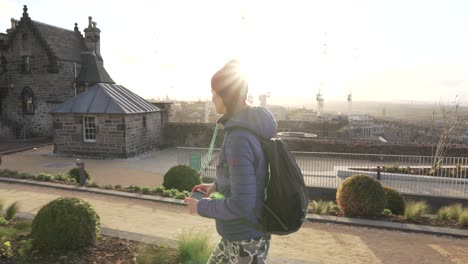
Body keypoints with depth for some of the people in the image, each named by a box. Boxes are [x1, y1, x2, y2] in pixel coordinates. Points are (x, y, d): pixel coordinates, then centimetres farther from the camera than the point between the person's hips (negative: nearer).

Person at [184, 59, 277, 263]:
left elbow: (240, 205, -29)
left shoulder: (239, 138, -28)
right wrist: (217, 186, 7)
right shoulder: (251, 127, 0)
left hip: (245, 240, -9)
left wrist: (201, 207, -14)